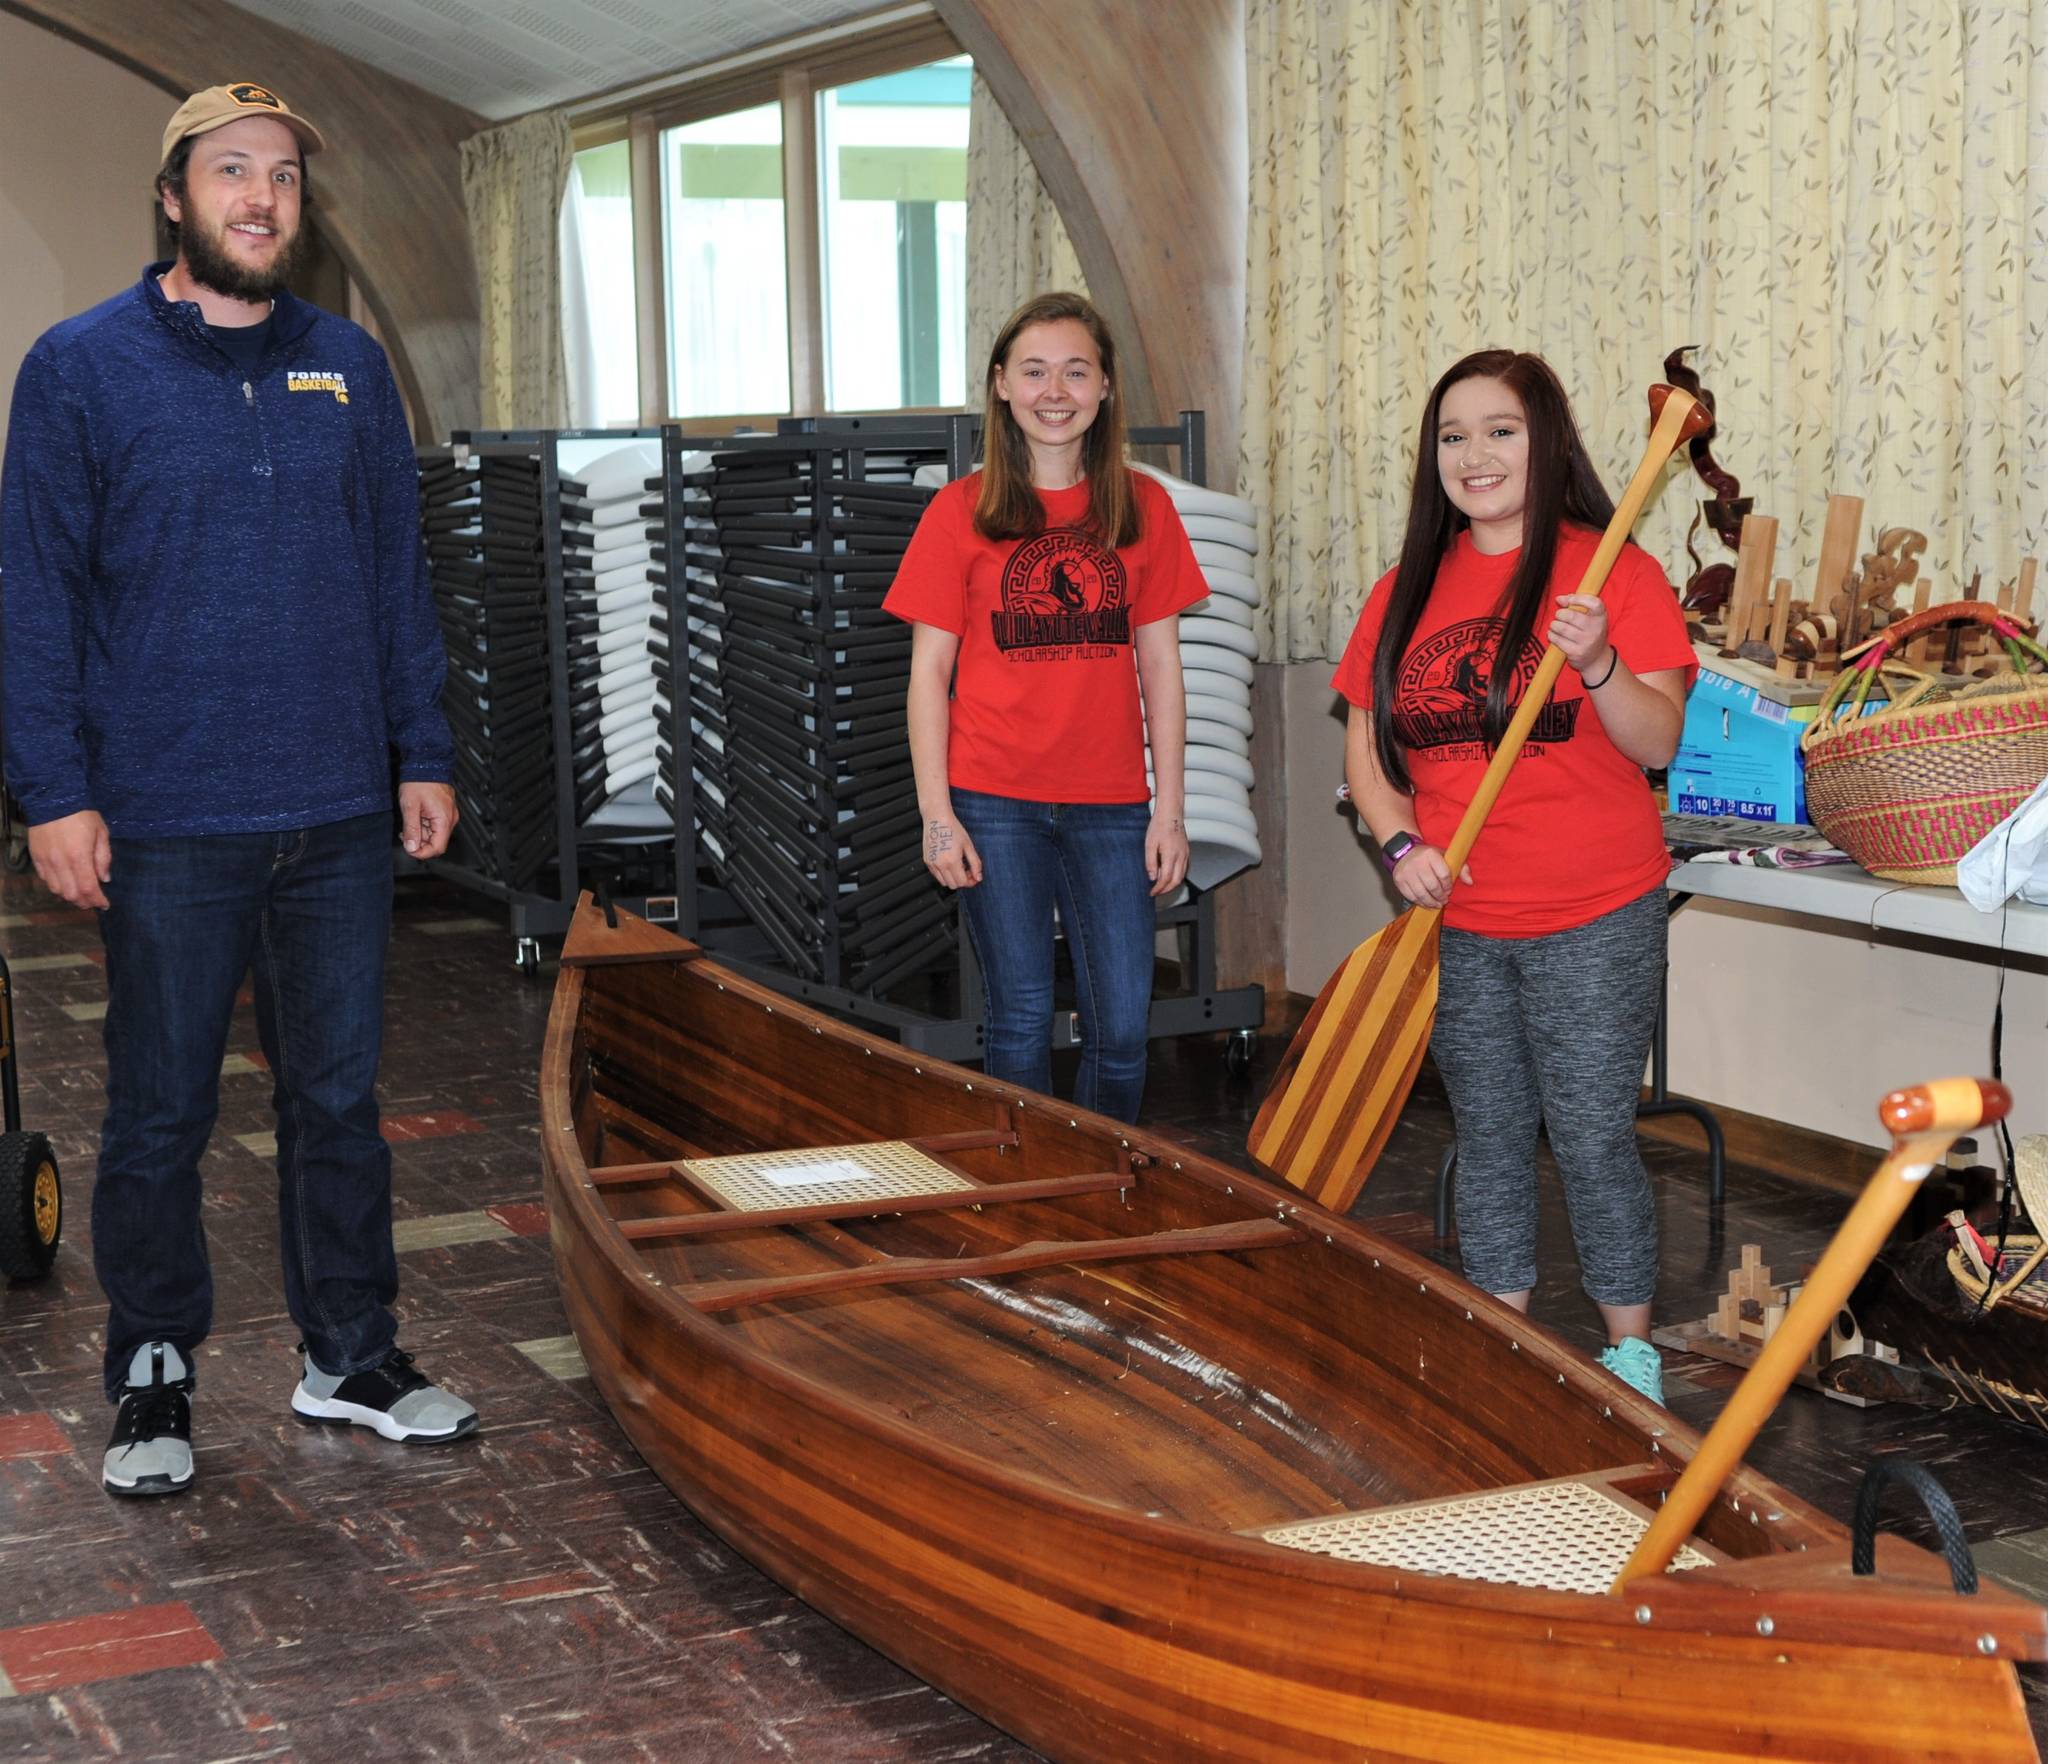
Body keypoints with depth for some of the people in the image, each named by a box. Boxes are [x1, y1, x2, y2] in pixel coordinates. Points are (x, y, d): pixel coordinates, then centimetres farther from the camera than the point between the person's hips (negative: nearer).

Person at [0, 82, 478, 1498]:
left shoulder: (349, 366, 9)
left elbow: (399, 573, 12)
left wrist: (424, 754, 7)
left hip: (341, 813, 3)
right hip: (167, 823, -3)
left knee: (340, 1098, 12)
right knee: (161, 1116, 7)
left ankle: (353, 1357, 26)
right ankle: (153, 1381, 21)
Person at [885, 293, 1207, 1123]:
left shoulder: (1142, 507, 6)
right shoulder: (960, 511, 1)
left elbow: (1160, 668, 8)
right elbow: (929, 672, 1)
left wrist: (1169, 808, 3)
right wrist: (936, 813, -5)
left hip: (1110, 804, 2)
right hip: (995, 803, -1)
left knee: (1122, 1026, 0)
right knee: (1021, 1020, 2)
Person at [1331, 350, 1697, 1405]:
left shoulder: (1612, 570, -7)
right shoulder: (1407, 590, 6)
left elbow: (1659, 742, -11)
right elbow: (1364, 746, 9)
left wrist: (1596, 664, -28)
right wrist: (1402, 844, -8)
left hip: (1592, 922, -4)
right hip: (1454, 922, 5)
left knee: (1591, 1138, -1)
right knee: (1487, 1138, 14)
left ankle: (1630, 1355, 15)